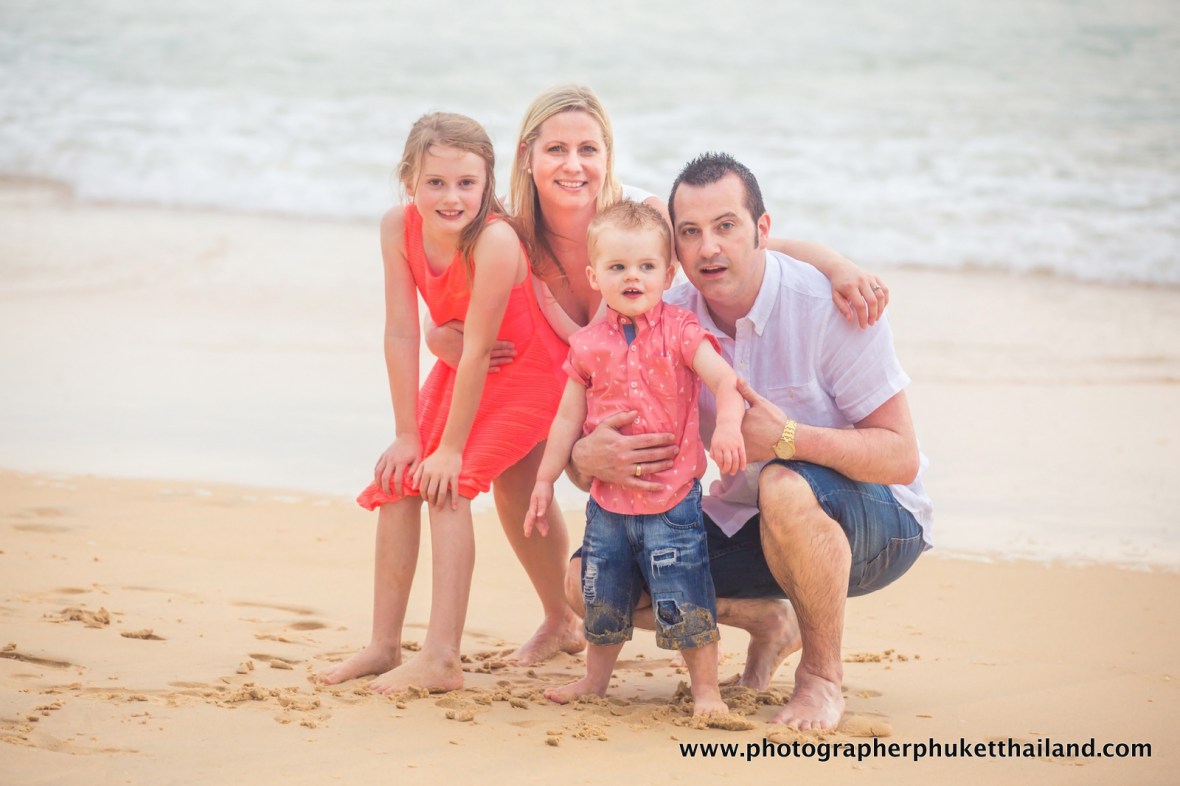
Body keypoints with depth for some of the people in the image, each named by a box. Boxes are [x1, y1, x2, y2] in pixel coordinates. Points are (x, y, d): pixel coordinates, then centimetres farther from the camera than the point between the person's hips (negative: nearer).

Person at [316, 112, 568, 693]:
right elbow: (401, 334, -14)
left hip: (525, 375, -6)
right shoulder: (398, 228, -18)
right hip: (457, 369, 7)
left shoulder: (494, 241, -35)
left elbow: (477, 351, -29)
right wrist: (407, 434, -11)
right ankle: (384, 646, 12)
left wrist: (451, 448, -22)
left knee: (447, 484, -20)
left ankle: (441, 660, -20)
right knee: (398, 479, 0)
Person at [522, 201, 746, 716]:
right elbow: (569, 417, 10)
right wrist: (544, 480, 10)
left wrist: (727, 426, -38)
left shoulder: (679, 332, -7)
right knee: (601, 596, 15)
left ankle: (706, 688, 9)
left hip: (671, 498, -4)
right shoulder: (589, 346, 2)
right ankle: (596, 679, 33)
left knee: (684, 597, -4)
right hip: (609, 498, 4)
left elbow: (724, 380, -19)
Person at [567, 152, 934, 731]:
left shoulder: (829, 308, -21)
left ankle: (822, 675, -15)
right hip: (745, 527, 6)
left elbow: (901, 458, -23)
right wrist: (587, 456, -29)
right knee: (588, 578, -10)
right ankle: (766, 620, 13)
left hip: (874, 524, -5)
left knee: (786, 488, -40)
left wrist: (787, 438, -38)